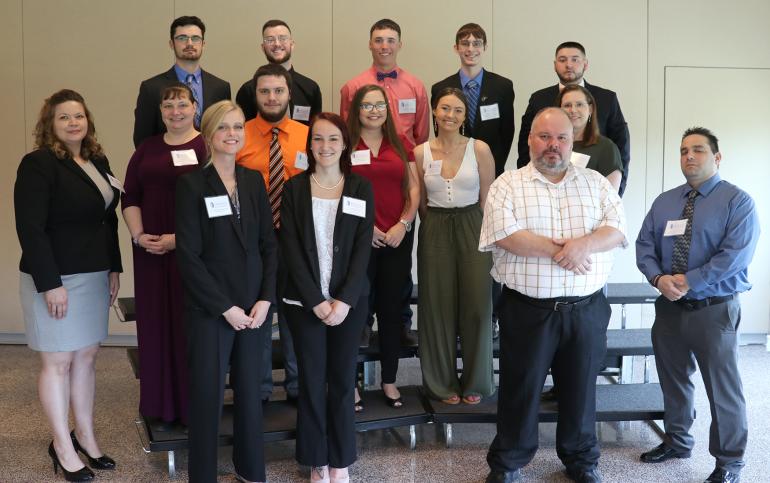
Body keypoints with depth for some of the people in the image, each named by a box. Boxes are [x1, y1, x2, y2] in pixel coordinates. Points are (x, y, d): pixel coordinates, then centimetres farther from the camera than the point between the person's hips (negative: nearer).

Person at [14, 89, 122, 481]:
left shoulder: (97, 161, 10)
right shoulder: (38, 164, -13)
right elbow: (30, 229, -18)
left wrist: (114, 268, 11)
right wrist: (50, 284, -21)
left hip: (94, 276, 7)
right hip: (55, 278, -7)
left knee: (86, 356, 14)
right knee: (58, 361, 4)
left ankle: (85, 436, 27)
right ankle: (63, 448, 15)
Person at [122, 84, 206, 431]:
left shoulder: (207, 147, -2)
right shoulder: (147, 149, 13)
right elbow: (130, 197, 13)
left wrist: (180, 239, -15)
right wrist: (138, 235, -3)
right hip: (151, 252, 4)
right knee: (156, 325, 7)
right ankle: (162, 408, 18)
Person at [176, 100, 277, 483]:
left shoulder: (254, 180, 7)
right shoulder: (192, 184, -7)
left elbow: (269, 243, 6)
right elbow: (189, 256, -11)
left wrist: (265, 299, -5)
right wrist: (225, 307, -13)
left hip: (254, 306, 4)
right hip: (209, 309, -4)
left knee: (249, 389, 12)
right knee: (207, 393, 4)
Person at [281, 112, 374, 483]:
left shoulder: (361, 188, 3)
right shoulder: (294, 188, 1)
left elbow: (362, 248, -3)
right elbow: (291, 249, -5)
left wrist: (344, 300, -12)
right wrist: (316, 300, -12)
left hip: (350, 300, 1)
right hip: (304, 301, 0)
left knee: (342, 379, 7)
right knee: (312, 380, 6)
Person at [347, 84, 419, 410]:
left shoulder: (401, 145, 10)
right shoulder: (346, 145, -1)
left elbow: (414, 189, 8)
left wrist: (403, 225, -5)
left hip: (397, 238, 4)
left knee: (391, 309, 9)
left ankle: (390, 381, 20)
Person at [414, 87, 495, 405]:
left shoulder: (479, 149, -1)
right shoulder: (421, 153, 3)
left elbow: (487, 199, 3)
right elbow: (421, 202, 10)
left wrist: (480, 233, 1)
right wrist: (436, 229, 8)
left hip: (472, 229, -1)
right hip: (434, 232, 1)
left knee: (476, 306, -1)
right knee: (438, 307, 5)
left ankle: (475, 382, 17)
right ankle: (443, 382, 20)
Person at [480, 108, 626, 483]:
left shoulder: (596, 183, 9)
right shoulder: (507, 185, -1)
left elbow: (617, 229, -1)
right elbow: (503, 234, -16)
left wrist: (584, 243, -21)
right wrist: (562, 250, -16)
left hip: (586, 309, 3)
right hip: (528, 309, -2)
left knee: (581, 387, 14)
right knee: (520, 387, 7)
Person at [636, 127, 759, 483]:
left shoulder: (737, 201, -7)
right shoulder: (664, 202, 10)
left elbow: (735, 255, -18)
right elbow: (644, 246, 5)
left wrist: (688, 281, -19)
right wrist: (658, 278, -14)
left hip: (714, 309, -5)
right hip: (669, 307, 5)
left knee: (722, 388, 2)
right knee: (673, 381, 18)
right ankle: (676, 441, 38)